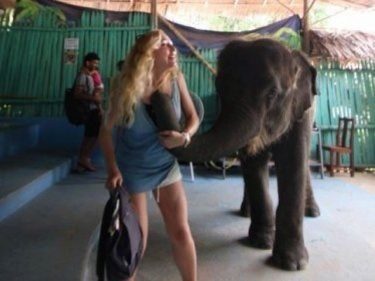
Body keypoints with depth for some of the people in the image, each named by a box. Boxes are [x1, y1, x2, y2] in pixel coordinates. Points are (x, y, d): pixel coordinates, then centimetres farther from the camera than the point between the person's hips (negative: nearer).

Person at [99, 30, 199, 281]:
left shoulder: (176, 79, -9)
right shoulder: (128, 89, -17)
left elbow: (193, 116, 1)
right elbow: (106, 131, -8)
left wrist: (185, 136, -19)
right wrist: (113, 169, -14)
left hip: (166, 165, 3)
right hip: (132, 170, -2)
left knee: (181, 232, 3)